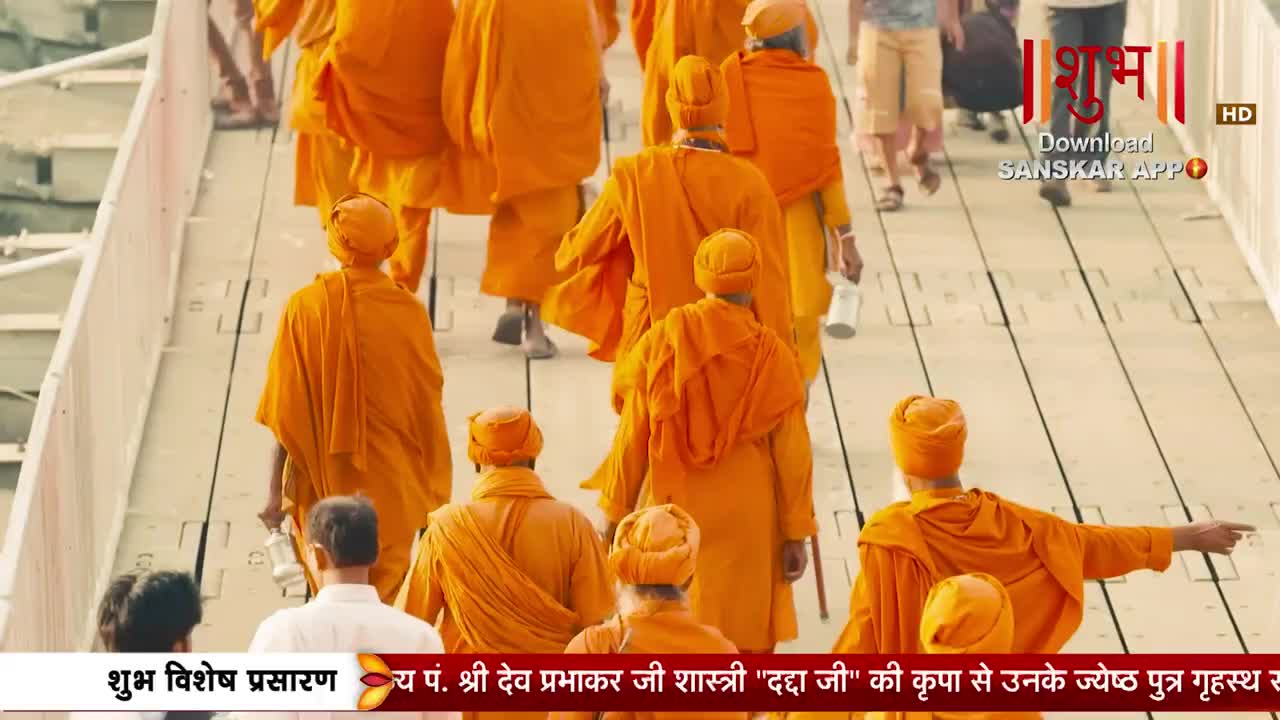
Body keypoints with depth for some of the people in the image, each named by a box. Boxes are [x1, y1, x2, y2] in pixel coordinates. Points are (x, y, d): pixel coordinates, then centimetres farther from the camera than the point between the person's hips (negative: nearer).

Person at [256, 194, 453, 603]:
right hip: (392, 488, -1)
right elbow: (427, 410, -3)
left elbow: (284, 415, -10)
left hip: (325, 486, 1)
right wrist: (432, 492, 11)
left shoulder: (305, 308, -12)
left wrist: (276, 492, -2)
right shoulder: (408, 313, -12)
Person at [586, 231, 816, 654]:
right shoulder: (772, 357, -11)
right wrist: (796, 535, 2)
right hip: (744, 523, -1)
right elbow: (792, 454, -7)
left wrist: (616, 514, 7)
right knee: (742, 640, 8)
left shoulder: (659, 344, -9)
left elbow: (632, 437, -4)